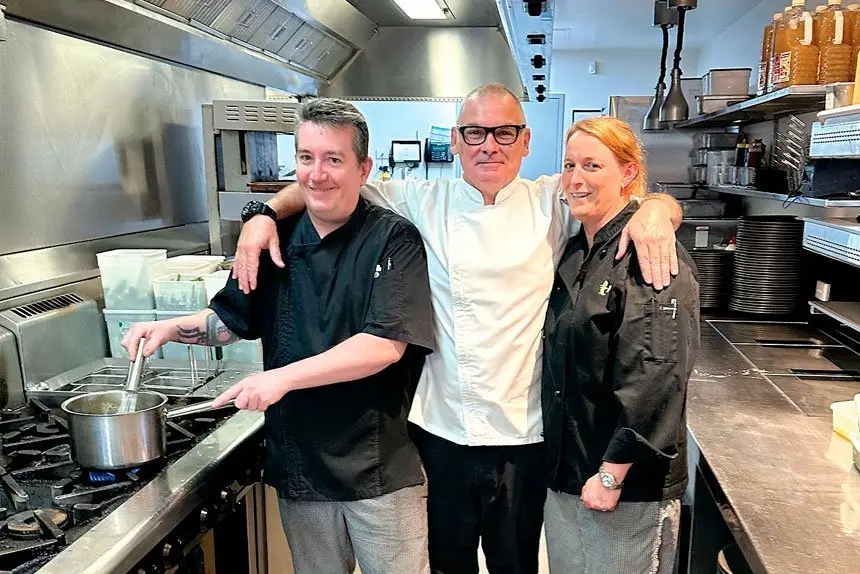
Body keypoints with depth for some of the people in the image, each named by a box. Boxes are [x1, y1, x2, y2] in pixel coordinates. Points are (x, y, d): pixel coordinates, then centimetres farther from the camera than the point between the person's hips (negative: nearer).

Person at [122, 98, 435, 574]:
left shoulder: (393, 240, -12)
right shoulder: (278, 239, 3)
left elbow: (386, 344, -22)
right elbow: (232, 319, 14)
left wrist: (283, 378, -25)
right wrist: (173, 328, -3)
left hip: (380, 467, -4)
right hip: (298, 464, 5)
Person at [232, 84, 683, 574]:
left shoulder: (552, 204, -2)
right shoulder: (422, 202, -1)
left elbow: (663, 206, -1)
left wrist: (654, 210, -23)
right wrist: (266, 212, -11)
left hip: (524, 432, 0)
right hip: (441, 427, 1)